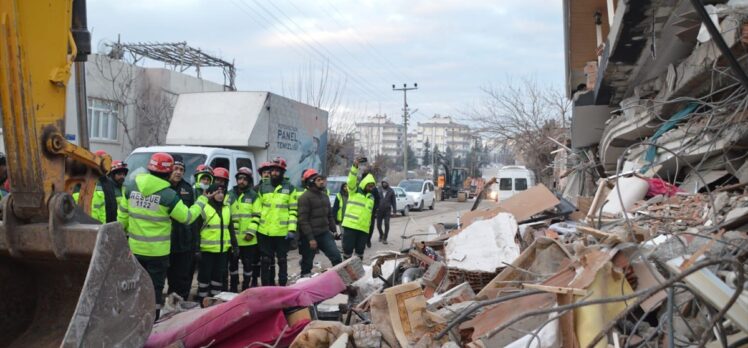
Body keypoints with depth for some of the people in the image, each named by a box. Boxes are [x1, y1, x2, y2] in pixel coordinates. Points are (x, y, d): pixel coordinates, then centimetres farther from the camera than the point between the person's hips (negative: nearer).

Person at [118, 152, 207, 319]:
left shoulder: (131, 187, -2)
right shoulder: (168, 194, -16)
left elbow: (123, 215, 6)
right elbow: (187, 217, -6)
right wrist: (202, 200, 7)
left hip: (135, 248, 4)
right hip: (157, 251, -4)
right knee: (156, 287, 6)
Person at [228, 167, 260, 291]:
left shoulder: (253, 195, 0)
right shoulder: (230, 194, 9)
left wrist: (251, 232, -12)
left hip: (248, 238, -3)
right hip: (232, 237, 3)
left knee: (248, 263, 4)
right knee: (233, 263, 11)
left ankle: (246, 288, 15)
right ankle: (233, 287, 22)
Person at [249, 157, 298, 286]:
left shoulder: (289, 188, 0)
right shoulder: (263, 187, 6)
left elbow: (293, 210, -1)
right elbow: (257, 210, 7)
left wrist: (292, 229, -10)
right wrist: (253, 228, 0)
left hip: (282, 232, -2)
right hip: (264, 231, 2)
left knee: (282, 260, 9)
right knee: (265, 261, 9)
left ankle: (283, 286, 19)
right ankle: (266, 287, 19)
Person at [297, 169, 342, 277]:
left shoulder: (324, 195, 11)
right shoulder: (305, 198, -14)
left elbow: (329, 215, 19)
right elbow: (303, 220, -19)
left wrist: (333, 230, 14)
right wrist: (310, 238, -21)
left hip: (325, 234, 6)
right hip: (310, 237, -6)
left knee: (336, 256, -3)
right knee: (307, 263, 6)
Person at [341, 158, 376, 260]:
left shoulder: (371, 198, 19)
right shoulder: (354, 191, 2)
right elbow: (351, 181, -18)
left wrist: (368, 226, 23)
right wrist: (355, 167, -31)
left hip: (364, 228, 5)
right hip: (350, 226, -5)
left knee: (360, 250, 9)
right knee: (348, 248, -3)